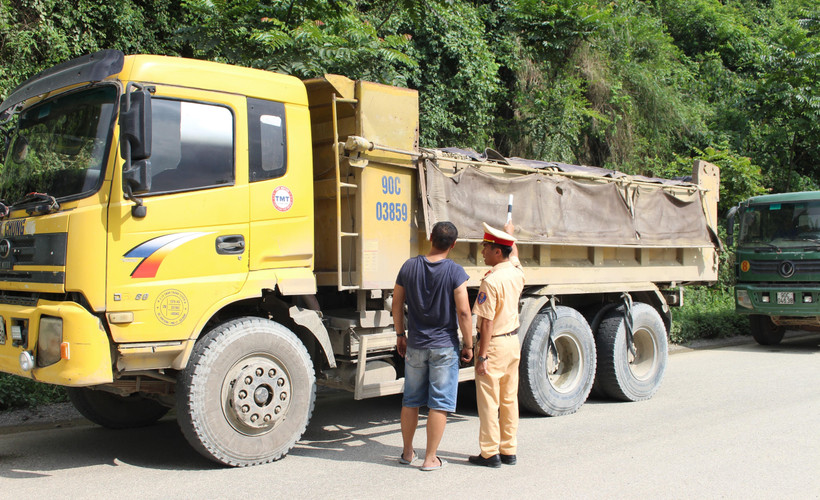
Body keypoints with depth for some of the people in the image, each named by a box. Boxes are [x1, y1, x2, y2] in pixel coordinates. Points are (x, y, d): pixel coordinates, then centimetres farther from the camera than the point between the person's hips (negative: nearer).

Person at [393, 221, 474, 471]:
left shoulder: (409, 266, -1)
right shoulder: (455, 272, -12)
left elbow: (396, 304, 6)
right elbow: (463, 312, -14)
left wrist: (400, 334, 18)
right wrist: (468, 345, -4)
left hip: (415, 345, 4)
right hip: (445, 347, -4)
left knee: (411, 401, 16)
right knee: (439, 404, 5)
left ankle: (407, 452, 29)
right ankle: (430, 458, 9)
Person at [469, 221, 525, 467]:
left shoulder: (491, 281, -21)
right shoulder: (517, 272, 2)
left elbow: (487, 322, -22)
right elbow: (514, 253, 28)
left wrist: (481, 357, -18)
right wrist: (510, 233, 45)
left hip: (494, 344, -8)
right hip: (514, 341, 8)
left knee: (488, 401, 1)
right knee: (509, 399, 13)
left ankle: (490, 453, 7)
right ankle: (509, 451, 21)